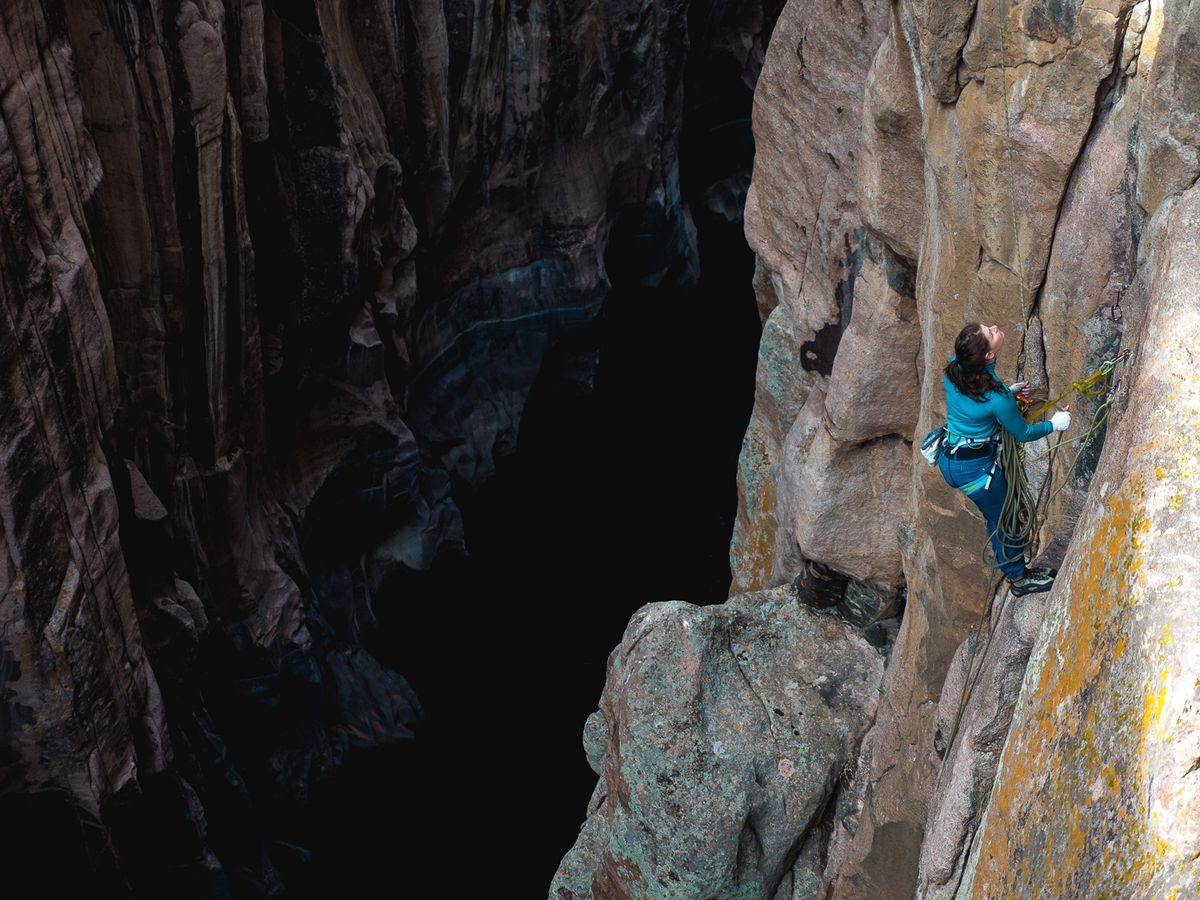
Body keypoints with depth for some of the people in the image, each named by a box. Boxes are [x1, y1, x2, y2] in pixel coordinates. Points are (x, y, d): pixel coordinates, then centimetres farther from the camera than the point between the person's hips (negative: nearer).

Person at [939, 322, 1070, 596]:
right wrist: (1053, 424, 6)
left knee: (997, 516, 27)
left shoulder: (954, 369, -11)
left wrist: (1008, 392, 10)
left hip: (948, 460, 7)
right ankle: (1019, 578, 39)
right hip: (976, 469, -7)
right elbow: (1023, 433, -11)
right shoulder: (997, 398, -30)